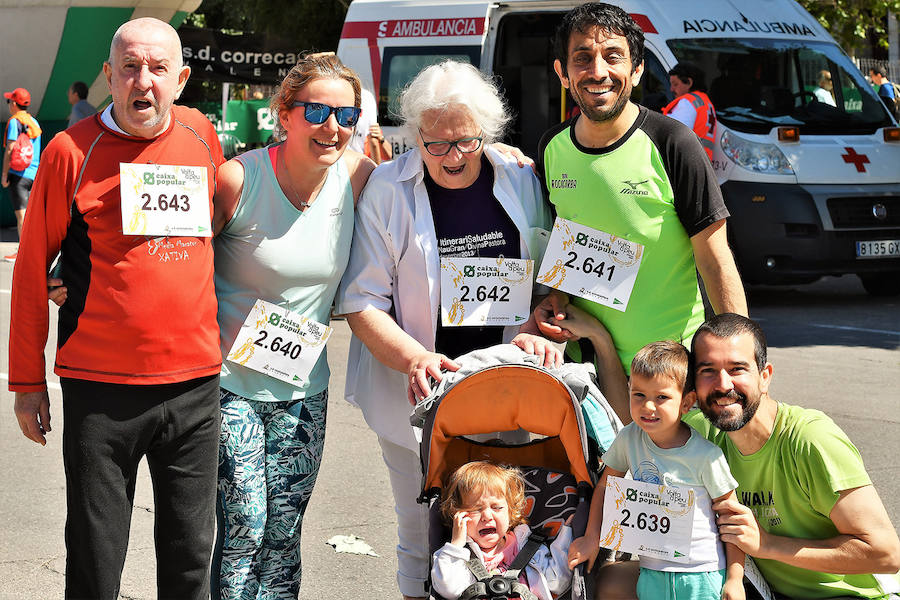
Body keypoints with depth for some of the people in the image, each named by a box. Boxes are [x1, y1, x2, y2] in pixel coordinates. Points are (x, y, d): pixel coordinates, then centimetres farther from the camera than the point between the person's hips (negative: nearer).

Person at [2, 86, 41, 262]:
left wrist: (4, 175, -10)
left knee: (21, 214, -7)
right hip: (34, 173, 7)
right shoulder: (34, 122, 14)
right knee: (28, 213, 12)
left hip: (18, 173, -7)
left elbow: (10, 151, -14)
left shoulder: (14, 122, -9)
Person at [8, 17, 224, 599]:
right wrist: (28, 381, -1)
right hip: (100, 387, -3)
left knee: (192, 552, 12)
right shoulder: (73, 151, -6)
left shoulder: (200, 134, 5)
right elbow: (32, 268, 0)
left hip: (195, 382, 3)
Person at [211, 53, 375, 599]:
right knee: (243, 525, -6)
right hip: (229, 381, -3)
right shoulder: (238, 180, -16)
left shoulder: (358, 177, -6)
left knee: (283, 532, 9)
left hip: (304, 387, 4)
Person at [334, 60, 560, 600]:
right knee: (424, 539, 5)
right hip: (416, 395, -2)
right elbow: (362, 302, -7)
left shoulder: (520, 182, 4)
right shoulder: (387, 190, -6)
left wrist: (533, 333, -8)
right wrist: (415, 359, -23)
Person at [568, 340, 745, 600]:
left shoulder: (706, 455, -15)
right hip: (651, 574, 4)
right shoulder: (629, 438, -3)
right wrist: (592, 538, 7)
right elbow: (605, 486, 13)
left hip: (702, 578, -4)